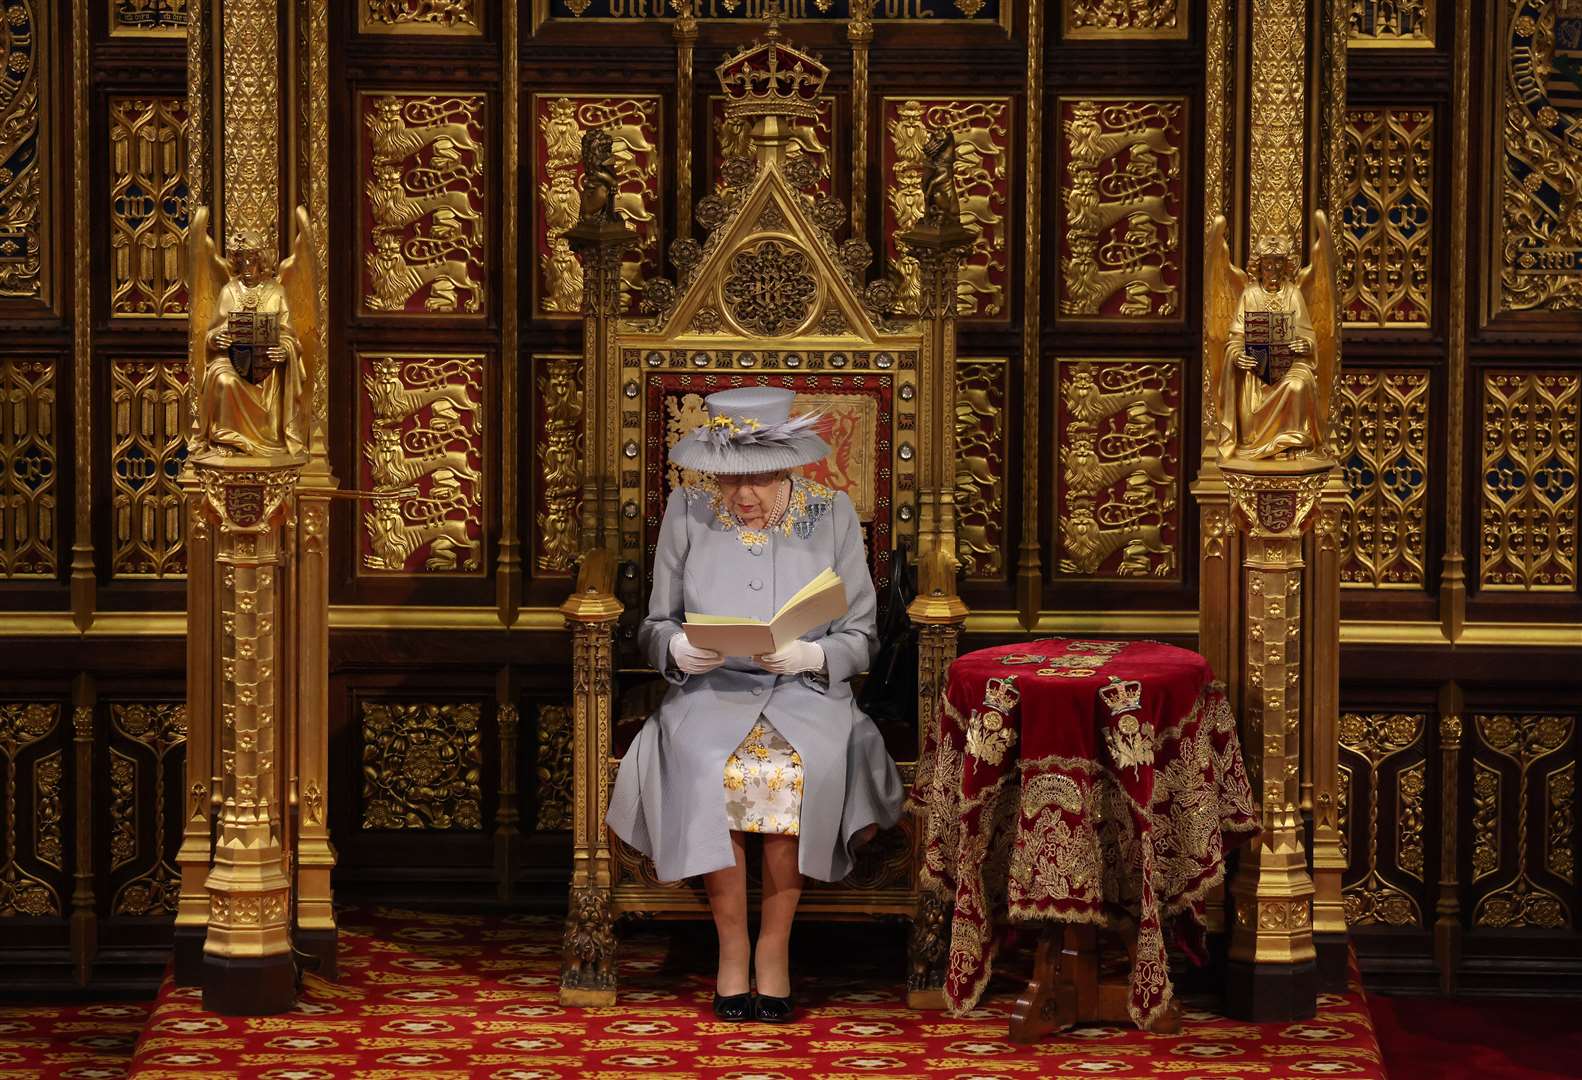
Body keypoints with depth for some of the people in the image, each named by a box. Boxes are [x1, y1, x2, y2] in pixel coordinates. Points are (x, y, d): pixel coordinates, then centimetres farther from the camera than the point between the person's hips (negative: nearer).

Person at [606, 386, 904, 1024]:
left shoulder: (832, 515, 5)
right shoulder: (687, 513, 7)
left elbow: (860, 638, 5)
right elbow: (655, 626, 11)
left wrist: (809, 655, -16)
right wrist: (679, 649, -13)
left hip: (807, 690, 0)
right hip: (711, 688, 1)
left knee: (800, 765, -35)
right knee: (704, 762, -34)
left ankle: (775, 947, -19)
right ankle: (732, 947, -20)